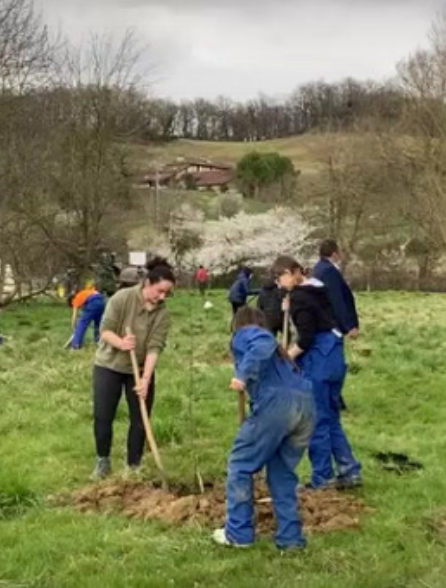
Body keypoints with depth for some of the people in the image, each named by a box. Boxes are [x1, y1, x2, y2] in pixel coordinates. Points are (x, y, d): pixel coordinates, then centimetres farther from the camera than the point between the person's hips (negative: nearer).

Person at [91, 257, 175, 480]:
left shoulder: (162, 313, -13)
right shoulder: (122, 298, -18)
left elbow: (155, 347, -18)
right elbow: (105, 329, -15)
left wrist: (146, 379, -26)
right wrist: (120, 343, -34)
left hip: (140, 370, 2)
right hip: (108, 366, -2)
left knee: (140, 420, 5)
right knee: (102, 418, 1)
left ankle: (134, 466, 19)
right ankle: (102, 461, 21)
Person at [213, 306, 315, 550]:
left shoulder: (244, 334, 16)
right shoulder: (274, 346, 37)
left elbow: (264, 344, -10)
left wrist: (244, 374, -19)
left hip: (276, 402, -7)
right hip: (305, 404, 7)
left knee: (240, 464, 9)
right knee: (282, 471, 20)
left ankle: (238, 533, 13)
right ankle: (290, 536, 17)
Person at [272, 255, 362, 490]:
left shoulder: (298, 297, -15)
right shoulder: (319, 289, 13)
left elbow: (307, 337, -18)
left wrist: (288, 356, -6)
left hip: (317, 360, -9)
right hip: (333, 356, 9)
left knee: (316, 420, 1)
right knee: (331, 418, 17)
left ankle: (323, 478, 8)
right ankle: (350, 471, 19)